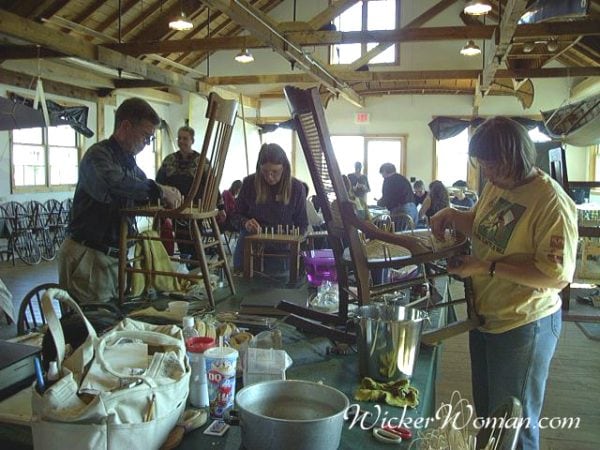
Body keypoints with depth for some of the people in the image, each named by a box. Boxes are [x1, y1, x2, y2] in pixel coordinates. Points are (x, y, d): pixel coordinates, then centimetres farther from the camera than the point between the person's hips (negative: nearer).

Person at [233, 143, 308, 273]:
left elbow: (302, 224, 2)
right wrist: (245, 222, -15)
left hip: (280, 251, -1)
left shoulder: (296, 188, -6)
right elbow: (237, 214, 6)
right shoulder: (249, 183, -5)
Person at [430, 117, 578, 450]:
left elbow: (557, 274, -27)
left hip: (523, 325, -8)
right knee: (485, 413, 25)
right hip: (485, 317, 8)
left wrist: (488, 267, -26)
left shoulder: (552, 202, -23)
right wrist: (451, 215, 0)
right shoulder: (495, 185, 0)